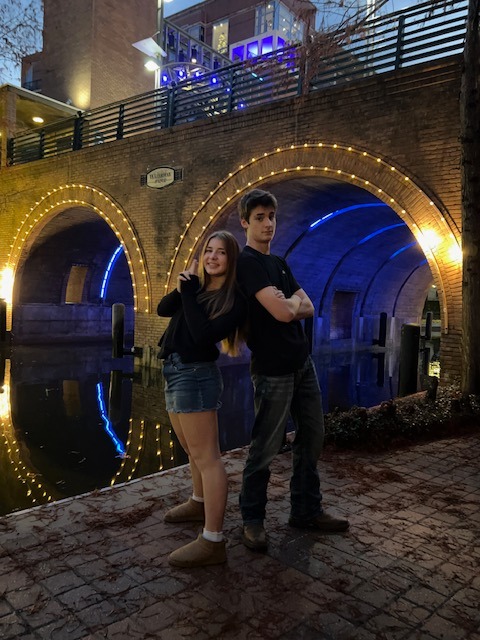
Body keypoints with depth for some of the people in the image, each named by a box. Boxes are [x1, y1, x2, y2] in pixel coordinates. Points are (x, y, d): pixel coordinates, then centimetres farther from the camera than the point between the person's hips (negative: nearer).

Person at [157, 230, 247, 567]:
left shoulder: (234, 300, -11)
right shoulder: (199, 288, 13)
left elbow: (203, 334, -22)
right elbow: (163, 309, 6)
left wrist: (189, 293, -16)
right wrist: (183, 288, -9)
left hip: (195, 374, -9)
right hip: (175, 372, 9)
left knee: (206, 455, -7)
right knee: (194, 450, 24)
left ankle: (213, 542, -2)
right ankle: (199, 504, 44)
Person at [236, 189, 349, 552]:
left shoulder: (280, 263, 15)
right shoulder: (247, 262, -12)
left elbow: (308, 308, 9)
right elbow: (283, 312, -23)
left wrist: (288, 304, -10)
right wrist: (292, 302, -1)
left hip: (303, 362, 9)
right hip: (273, 370, -8)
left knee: (312, 439, 13)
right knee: (265, 448, 0)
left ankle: (307, 511, 27)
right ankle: (253, 520, 18)